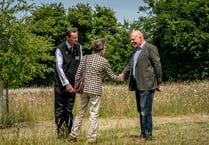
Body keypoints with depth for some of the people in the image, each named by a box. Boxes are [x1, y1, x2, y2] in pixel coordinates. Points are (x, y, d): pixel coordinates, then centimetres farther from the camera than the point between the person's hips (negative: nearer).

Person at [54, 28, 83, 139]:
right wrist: (66, 84, -21)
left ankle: (69, 132, 12)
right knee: (60, 109, 1)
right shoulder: (60, 49, -12)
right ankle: (60, 133, 6)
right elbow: (59, 68, -16)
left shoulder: (78, 47, 3)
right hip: (61, 83, -4)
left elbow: (80, 64, 8)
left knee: (69, 109, 7)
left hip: (72, 83, 4)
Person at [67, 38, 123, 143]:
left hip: (84, 88, 4)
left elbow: (78, 73, 2)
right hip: (96, 90, -4)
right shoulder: (104, 61, -4)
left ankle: (73, 135, 13)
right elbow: (111, 76, 6)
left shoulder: (86, 58, 3)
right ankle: (92, 137, 6)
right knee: (93, 114, 3)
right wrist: (120, 79, 23)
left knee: (81, 112, 13)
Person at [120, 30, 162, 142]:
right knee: (141, 111, 12)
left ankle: (145, 134, -1)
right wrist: (123, 74, 0)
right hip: (138, 85, 9)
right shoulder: (136, 50, 19)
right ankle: (147, 134, 19)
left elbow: (157, 66, -8)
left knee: (145, 111, -7)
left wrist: (158, 83, -7)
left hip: (147, 85, -9)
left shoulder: (150, 48, -8)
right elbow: (130, 65, 19)